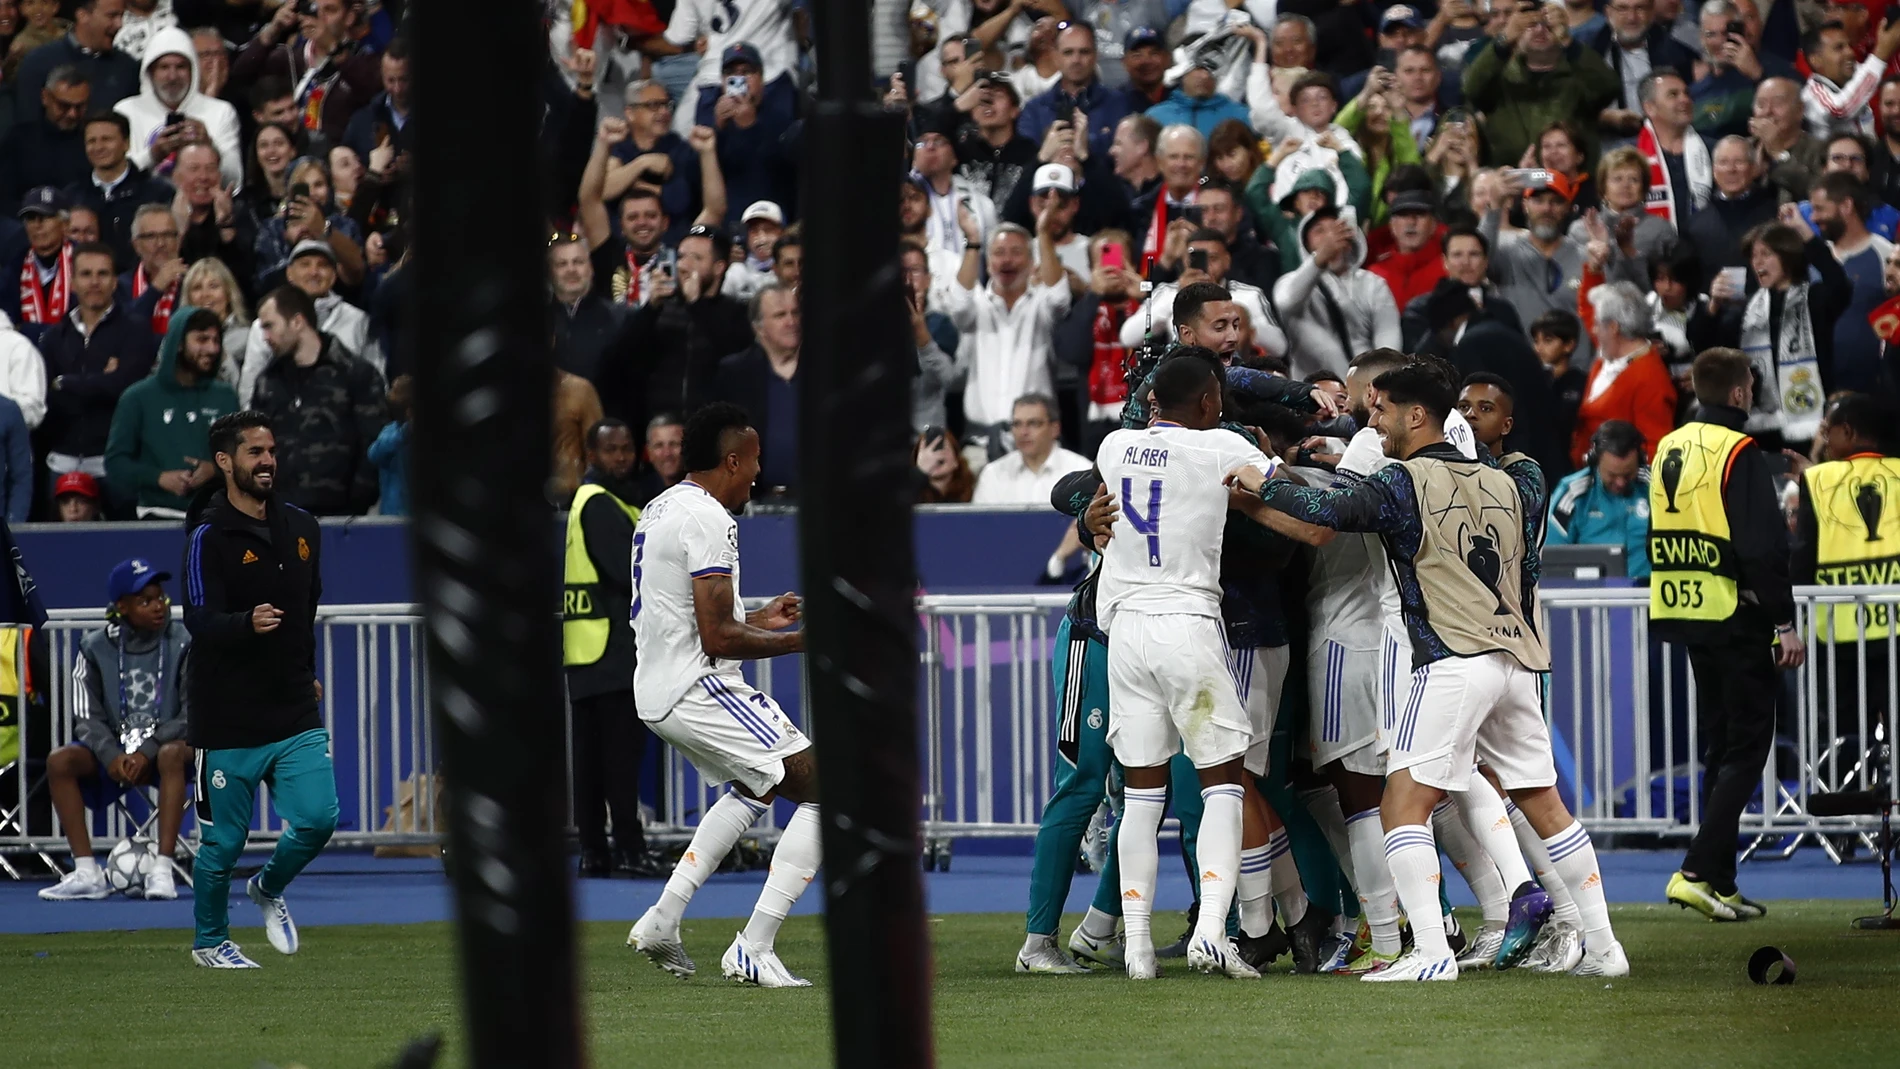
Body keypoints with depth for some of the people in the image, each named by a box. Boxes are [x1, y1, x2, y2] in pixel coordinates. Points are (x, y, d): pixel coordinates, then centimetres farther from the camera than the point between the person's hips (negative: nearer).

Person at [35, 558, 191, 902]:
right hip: (114, 750, 3)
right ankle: (87, 873, -25)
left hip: (165, 745, -3)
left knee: (173, 754, -38)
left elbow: (193, 714, -10)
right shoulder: (96, 648, 2)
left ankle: (162, 870, -40)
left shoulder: (183, 644, -5)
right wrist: (112, 756, -20)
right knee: (59, 761, -23)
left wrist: (148, 751, -22)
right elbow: (88, 718, -1)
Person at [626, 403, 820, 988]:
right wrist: (800, 640, -12)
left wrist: (759, 620, 25)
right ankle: (753, 950, -13)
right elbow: (716, 639, -22)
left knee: (759, 785, 33)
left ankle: (662, 921, 26)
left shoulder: (659, 510, 15)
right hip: (699, 691, -10)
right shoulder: (708, 520, -17)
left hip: (656, 692, 10)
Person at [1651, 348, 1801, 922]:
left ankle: (1721, 884, 15)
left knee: (1719, 749, 15)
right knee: (1745, 749, -4)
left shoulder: (1668, 449, 12)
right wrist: (1785, 624, -16)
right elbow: (1762, 548, -19)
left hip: (1684, 616, 8)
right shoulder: (1739, 454, -14)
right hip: (1737, 618, -8)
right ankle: (1698, 871, -15)